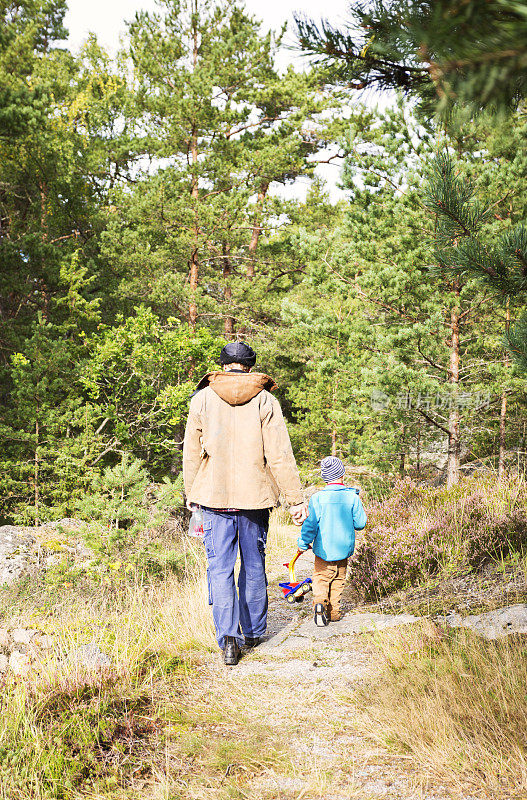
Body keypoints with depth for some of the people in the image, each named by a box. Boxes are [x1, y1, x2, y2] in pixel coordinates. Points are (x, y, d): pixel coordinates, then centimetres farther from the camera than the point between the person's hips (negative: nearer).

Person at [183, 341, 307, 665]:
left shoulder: (202, 399, 1)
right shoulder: (265, 401, -2)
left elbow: (192, 453, 6)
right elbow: (280, 455, -5)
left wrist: (191, 493, 18)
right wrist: (296, 499, -1)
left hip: (215, 498, 0)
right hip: (255, 497, 0)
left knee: (220, 567, 1)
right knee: (254, 566, 14)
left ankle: (228, 637, -11)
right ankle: (253, 632, 25)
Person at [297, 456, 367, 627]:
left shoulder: (318, 497, -10)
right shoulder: (352, 496, -6)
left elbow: (310, 525, -8)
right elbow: (360, 523, -1)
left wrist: (303, 544, 4)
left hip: (323, 550, -1)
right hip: (344, 548, 1)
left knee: (320, 579, 7)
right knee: (338, 580, 16)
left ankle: (320, 602, -18)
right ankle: (334, 611, 14)